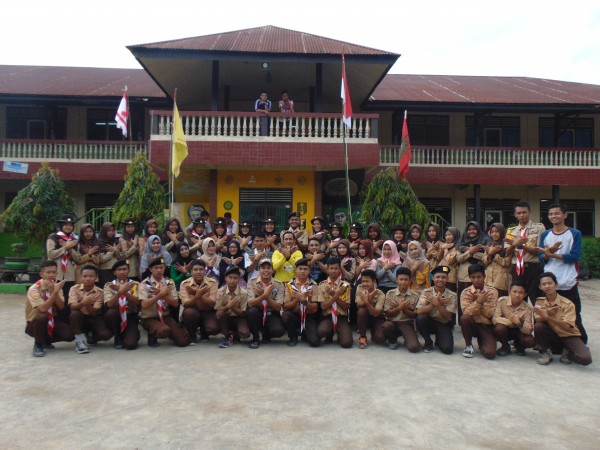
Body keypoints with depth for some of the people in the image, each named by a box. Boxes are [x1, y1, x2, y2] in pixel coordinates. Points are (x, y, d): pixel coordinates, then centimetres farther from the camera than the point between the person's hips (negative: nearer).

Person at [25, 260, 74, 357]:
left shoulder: (56, 286, -2)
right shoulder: (34, 289, -18)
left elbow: (61, 307, -14)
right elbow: (43, 308, -31)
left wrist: (54, 291, -27)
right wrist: (55, 292, -38)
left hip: (51, 321, 4)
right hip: (34, 323, -4)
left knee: (69, 334, -20)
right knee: (42, 317, -39)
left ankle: (46, 341, 11)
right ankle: (38, 345, -13)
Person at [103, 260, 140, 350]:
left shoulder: (134, 284, 2)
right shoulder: (109, 285, 2)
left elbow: (136, 302, -14)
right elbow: (109, 304, -13)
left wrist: (124, 291, -31)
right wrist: (120, 292, -31)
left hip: (130, 316, -2)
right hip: (115, 316, 2)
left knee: (130, 344, -24)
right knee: (111, 312, -34)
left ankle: (133, 333, 14)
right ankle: (118, 337, -7)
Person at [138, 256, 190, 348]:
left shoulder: (169, 282, 5)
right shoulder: (144, 284, -5)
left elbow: (175, 303, -4)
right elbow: (144, 304, -18)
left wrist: (163, 294, -19)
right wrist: (161, 294, -24)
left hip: (165, 316, 4)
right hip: (149, 318, -4)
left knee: (183, 341, -11)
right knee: (164, 330, -37)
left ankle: (168, 332, 20)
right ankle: (152, 336, -2)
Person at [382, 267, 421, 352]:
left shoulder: (415, 296, 1)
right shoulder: (390, 293, 0)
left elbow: (415, 315, 1)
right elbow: (387, 313, -2)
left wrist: (403, 308, -15)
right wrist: (399, 307, -18)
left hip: (407, 323, -1)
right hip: (392, 322, 1)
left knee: (414, 347, -26)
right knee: (386, 326, -36)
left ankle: (408, 339, 14)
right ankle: (392, 340, 1)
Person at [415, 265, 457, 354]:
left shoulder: (452, 295, -9)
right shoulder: (426, 292, -10)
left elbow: (448, 316, -16)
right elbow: (419, 311, -21)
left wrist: (437, 304, -31)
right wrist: (434, 304, -31)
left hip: (444, 324, 0)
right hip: (430, 322, 0)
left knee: (447, 349, -22)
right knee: (420, 318, -33)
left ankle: (439, 340, 17)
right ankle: (428, 342, -5)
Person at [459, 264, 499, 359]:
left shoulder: (492, 291, -3)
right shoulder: (465, 292, -4)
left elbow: (490, 314, -10)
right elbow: (466, 312, -18)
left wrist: (482, 301, -20)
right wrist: (478, 301, -28)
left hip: (486, 326, 0)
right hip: (472, 324, 0)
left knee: (490, 353, -22)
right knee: (464, 318, -35)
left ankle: (481, 342, 17)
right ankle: (468, 345, -9)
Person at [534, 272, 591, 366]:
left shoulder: (567, 304, -16)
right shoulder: (539, 301, -4)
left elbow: (567, 326, -26)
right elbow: (538, 321, -13)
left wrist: (547, 317, -40)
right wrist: (546, 313, -33)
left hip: (568, 336, -2)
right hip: (552, 335, 2)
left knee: (585, 358, -28)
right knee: (538, 326, -29)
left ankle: (567, 352, 6)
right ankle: (546, 352, -6)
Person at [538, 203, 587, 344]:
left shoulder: (575, 234, 0)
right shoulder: (545, 235, 9)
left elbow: (574, 256, -10)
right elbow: (542, 257, 5)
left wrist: (551, 254, -14)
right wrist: (548, 253, -16)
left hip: (568, 284, -3)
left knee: (574, 317, 4)